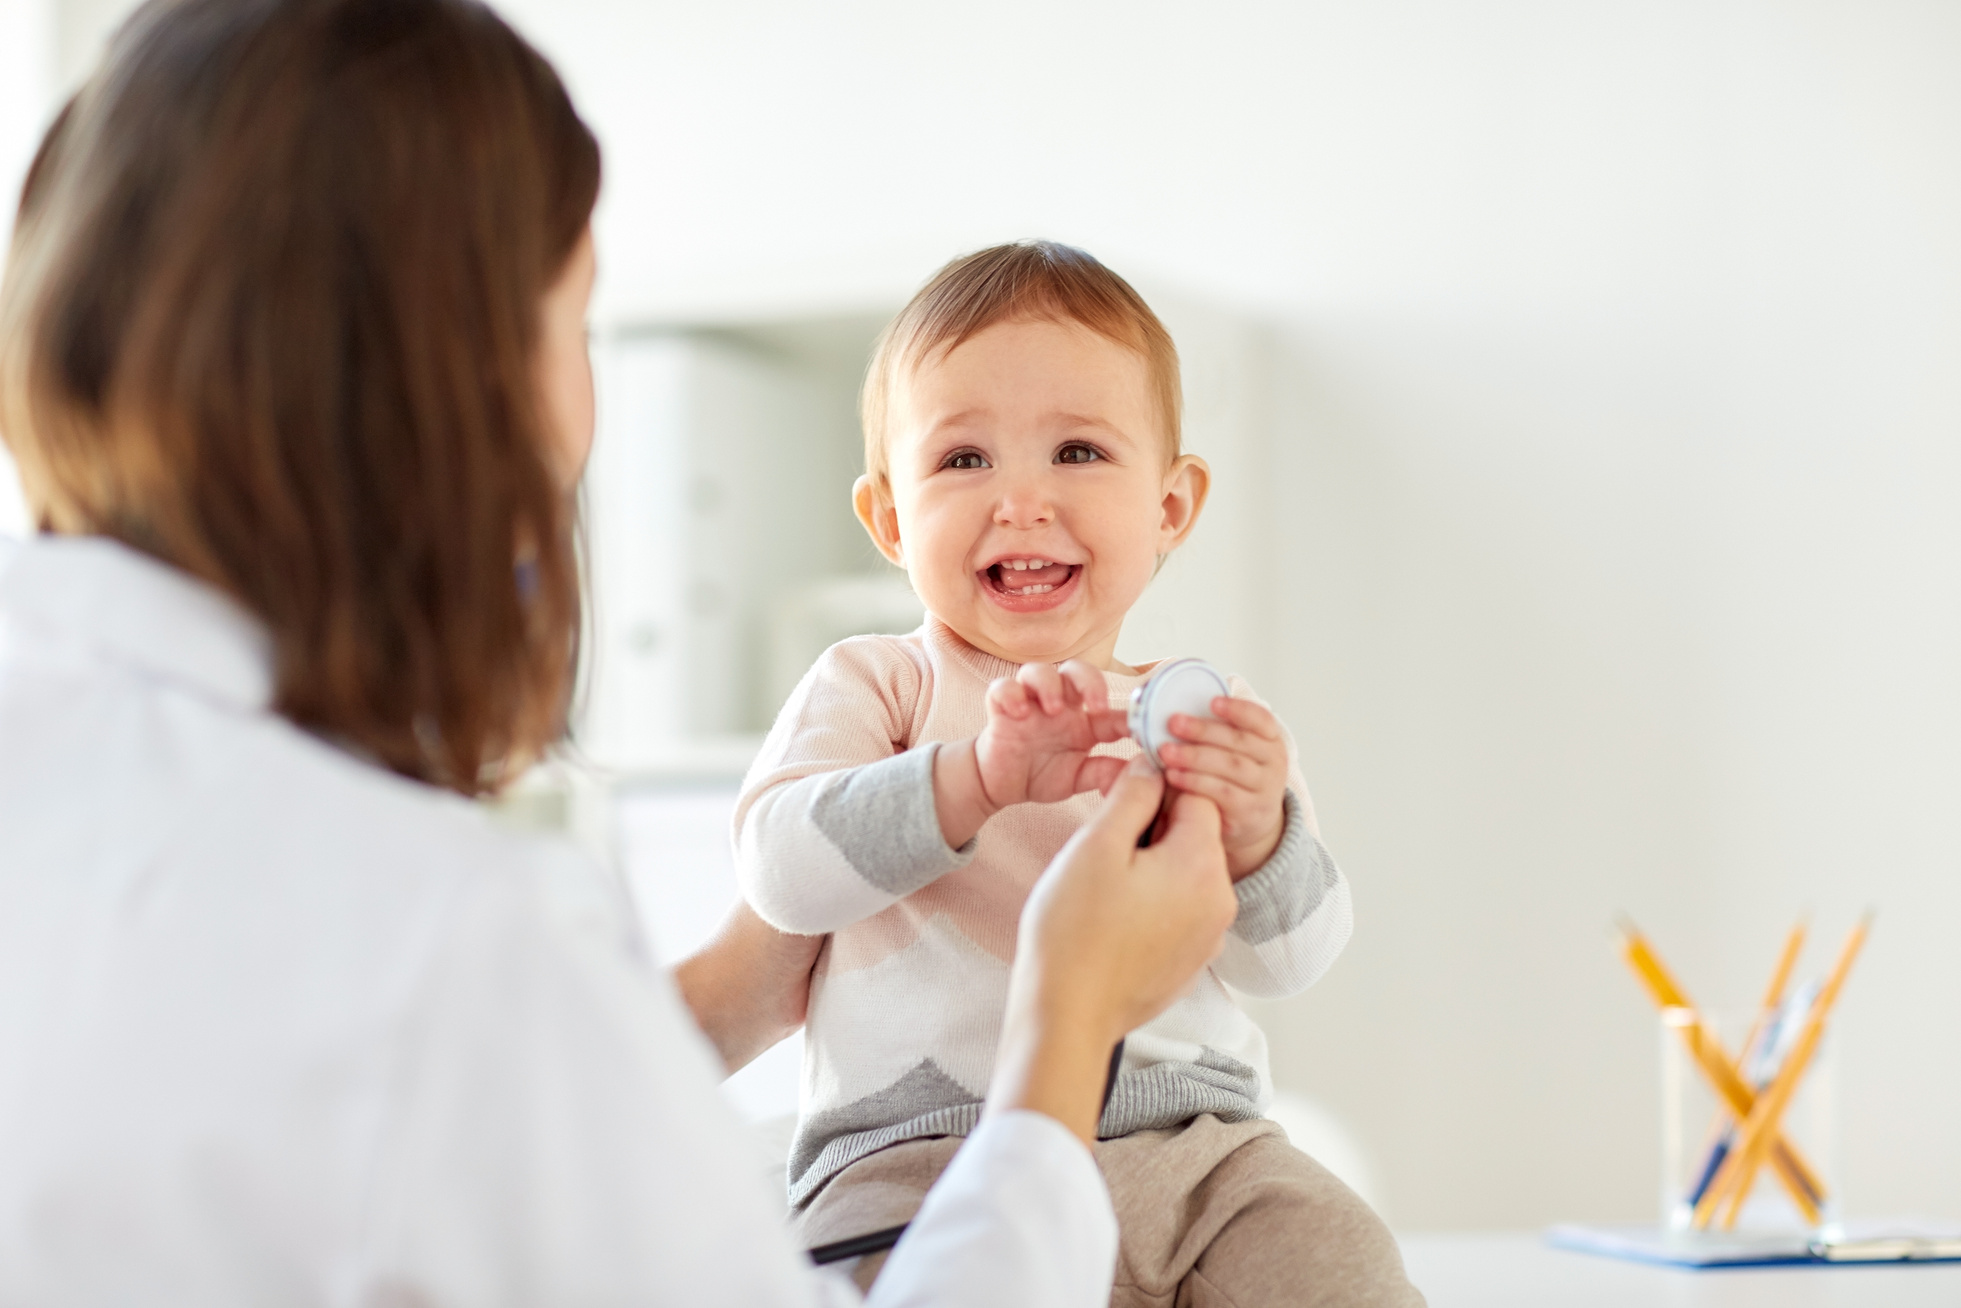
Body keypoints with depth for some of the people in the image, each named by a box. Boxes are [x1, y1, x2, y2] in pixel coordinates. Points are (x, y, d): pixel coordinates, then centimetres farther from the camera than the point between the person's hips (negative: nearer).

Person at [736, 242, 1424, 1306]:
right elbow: (780, 868, -11)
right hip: (923, 1156, -3)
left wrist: (1256, 838, -19)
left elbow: (1288, 961, 4)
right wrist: (977, 778, -26)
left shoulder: (1208, 717, 14)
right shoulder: (877, 687, 7)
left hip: (1199, 1147, 4)